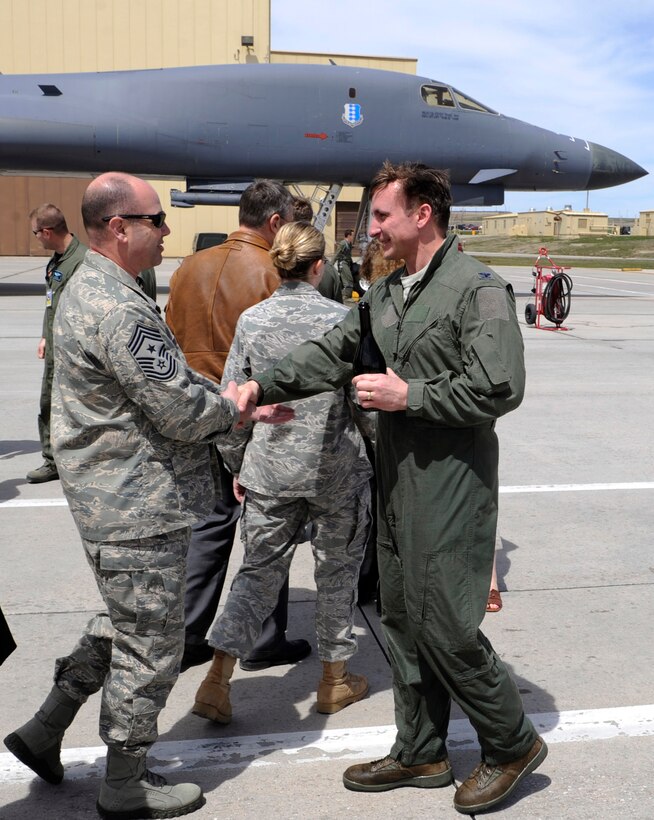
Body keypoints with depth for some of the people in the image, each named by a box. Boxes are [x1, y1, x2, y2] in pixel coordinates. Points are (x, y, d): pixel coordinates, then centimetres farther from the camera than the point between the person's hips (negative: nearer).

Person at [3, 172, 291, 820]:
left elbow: (170, 387, 15)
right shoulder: (119, 310, -24)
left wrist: (235, 404, 8)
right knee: (151, 647, 7)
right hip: (138, 511, -10)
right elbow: (182, 412, -23)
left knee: (123, 625, 26)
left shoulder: (90, 289, 11)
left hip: (116, 502, 10)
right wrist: (234, 404, -3)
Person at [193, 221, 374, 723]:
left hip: (269, 468, 3)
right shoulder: (341, 319, -10)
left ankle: (218, 679, 6)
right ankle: (335, 681, 28)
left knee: (260, 570, 14)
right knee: (337, 572, 14)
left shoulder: (251, 321, -2)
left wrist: (237, 466, 14)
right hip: (335, 468, -2)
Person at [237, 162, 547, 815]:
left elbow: (499, 389, -20)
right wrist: (263, 386, 4)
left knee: (446, 625, -3)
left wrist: (409, 395, -16)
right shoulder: (385, 293, 13)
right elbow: (331, 353, 15)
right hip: (396, 482, 9)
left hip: (452, 486, -8)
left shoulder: (479, 289, -13)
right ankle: (420, 753, 32)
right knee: (402, 619, 15)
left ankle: (512, 744, 22)